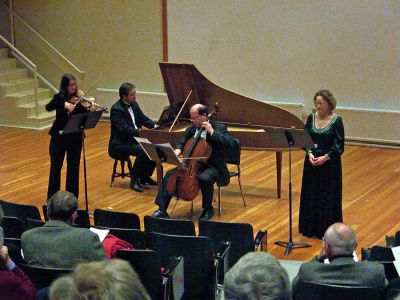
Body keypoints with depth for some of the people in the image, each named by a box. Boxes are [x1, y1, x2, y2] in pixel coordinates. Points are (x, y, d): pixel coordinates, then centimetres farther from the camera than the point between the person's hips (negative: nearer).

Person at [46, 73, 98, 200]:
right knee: (55, 167, 10)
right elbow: (48, 107, -20)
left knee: (73, 169, 4)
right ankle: (52, 198, 23)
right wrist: (64, 104, -34)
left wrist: (91, 110, -32)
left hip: (75, 138, -1)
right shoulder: (59, 97, -2)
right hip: (59, 137, 1)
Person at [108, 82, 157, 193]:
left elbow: (144, 119, 17)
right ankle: (134, 180, -16)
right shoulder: (116, 109, -17)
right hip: (120, 145, -8)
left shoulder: (134, 104, 8)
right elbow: (124, 129, -27)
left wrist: (154, 126, -3)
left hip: (134, 140, 8)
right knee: (142, 150, -31)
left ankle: (145, 176, 8)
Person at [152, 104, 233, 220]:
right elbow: (182, 144, 21)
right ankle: (162, 210, -8)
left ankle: (208, 208, -12)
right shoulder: (190, 129, 12)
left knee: (205, 178, -37)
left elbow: (228, 143, -21)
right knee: (170, 174, -10)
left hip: (212, 166, -6)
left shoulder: (219, 127, -6)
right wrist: (178, 151, -3)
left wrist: (212, 132, -22)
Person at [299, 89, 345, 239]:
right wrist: (310, 153, -13)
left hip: (329, 164, -4)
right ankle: (310, 228, 22)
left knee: (328, 197, 2)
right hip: (311, 162, 4)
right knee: (310, 195, 10)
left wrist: (325, 158, -20)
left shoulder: (336, 120, -10)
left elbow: (339, 146, -10)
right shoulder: (311, 118, 2)